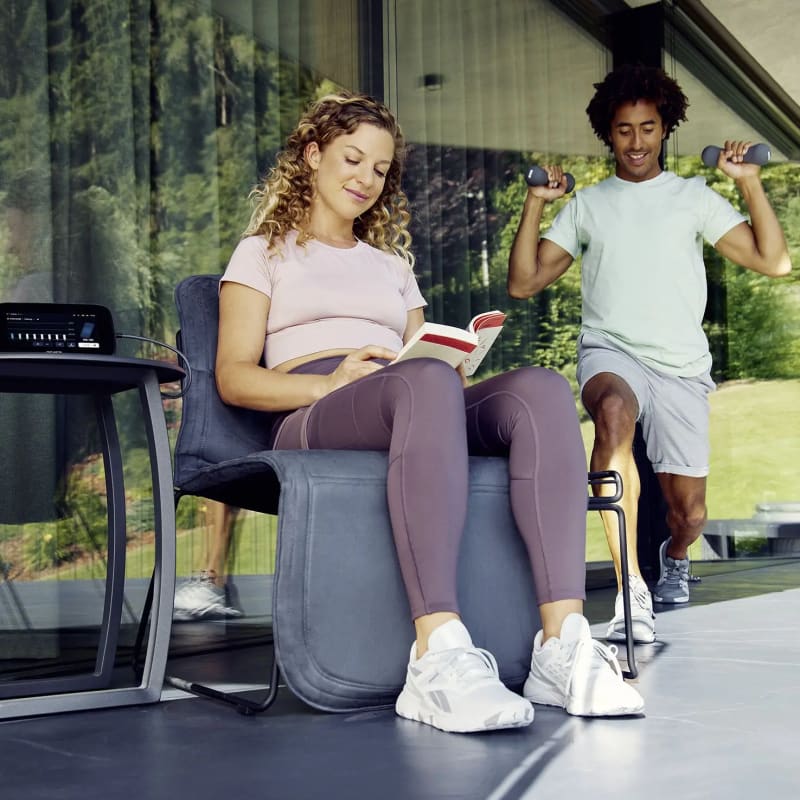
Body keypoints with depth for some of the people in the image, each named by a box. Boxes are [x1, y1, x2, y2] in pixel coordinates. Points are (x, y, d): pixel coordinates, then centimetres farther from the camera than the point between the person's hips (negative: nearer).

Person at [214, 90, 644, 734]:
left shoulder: (393, 264, 35)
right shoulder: (265, 253, 22)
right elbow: (234, 378, 7)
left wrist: (456, 361, -1)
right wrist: (329, 382, -11)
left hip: (413, 408, 5)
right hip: (314, 419, -4)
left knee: (542, 390, -28)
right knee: (427, 381, -40)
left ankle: (563, 645, -41)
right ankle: (439, 656, -52)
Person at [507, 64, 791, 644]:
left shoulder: (694, 197, 12)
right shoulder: (586, 205, 14)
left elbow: (774, 261, 3)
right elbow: (523, 283, 8)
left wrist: (750, 183, -3)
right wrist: (535, 204, 2)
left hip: (682, 368, 1)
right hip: (610, 352, -1)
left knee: (690, 513, 0)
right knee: (614, 410, -39)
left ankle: (674, 558, 42)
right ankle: (631, 588, -38)